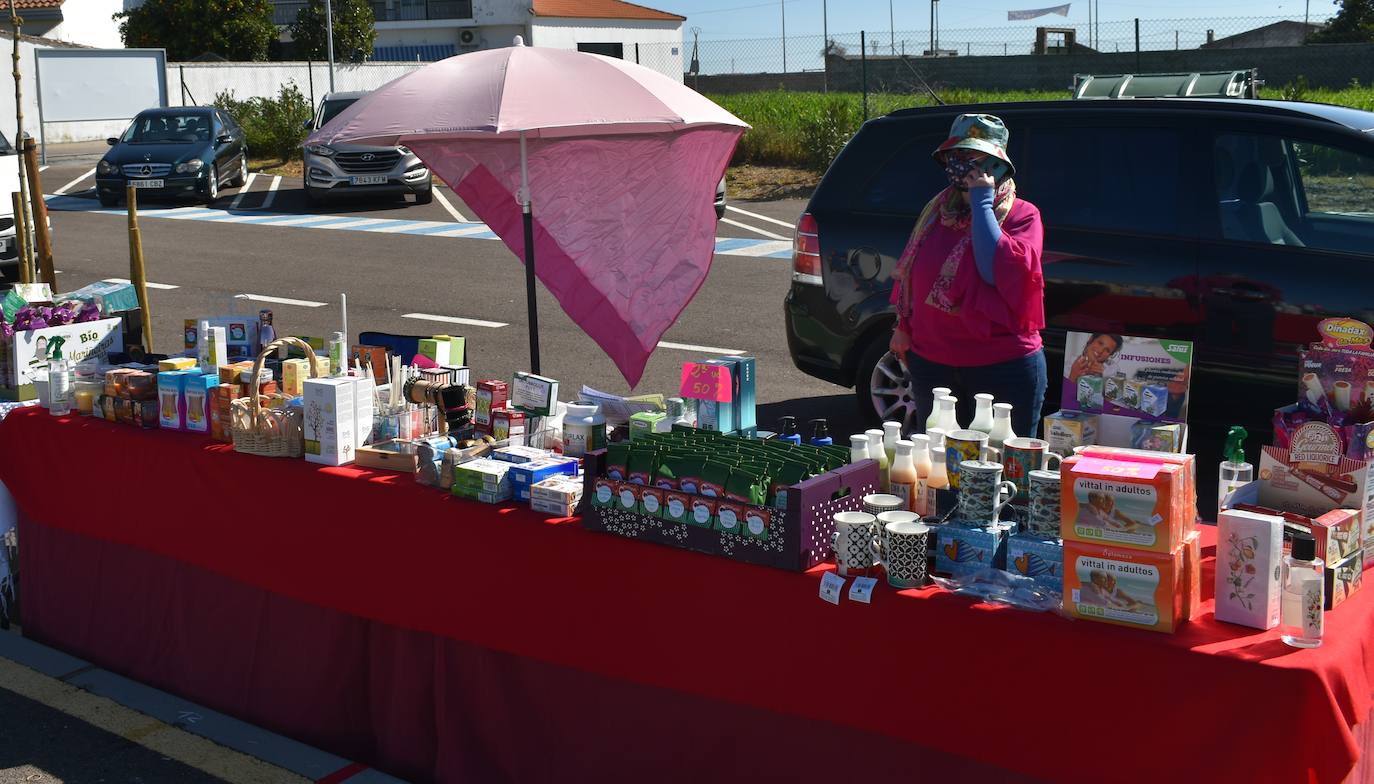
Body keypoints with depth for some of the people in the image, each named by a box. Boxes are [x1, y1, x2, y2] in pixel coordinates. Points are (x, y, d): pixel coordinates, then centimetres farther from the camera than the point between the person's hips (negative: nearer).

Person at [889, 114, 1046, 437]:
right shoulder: (936, 210, 10)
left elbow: (999, 271, -23)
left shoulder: (1022, 215, -6)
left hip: (1003, 366, -5)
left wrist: (982, 203, -17)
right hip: (932, 361, 5)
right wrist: (903, 327, 13)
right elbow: (910, 272, 18)